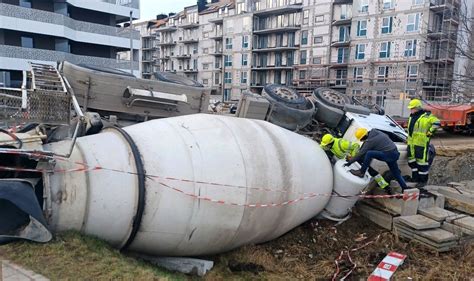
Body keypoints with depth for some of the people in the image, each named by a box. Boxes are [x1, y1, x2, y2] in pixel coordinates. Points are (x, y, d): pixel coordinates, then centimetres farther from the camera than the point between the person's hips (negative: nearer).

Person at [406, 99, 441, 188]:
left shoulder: (427, 116, -8)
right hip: (411, 143, 8)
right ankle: (415, 178, 25)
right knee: (412, 161, 13)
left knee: (422, 161, -4)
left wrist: (430, 132, -14)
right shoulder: (412, 116, 17)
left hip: (422, 144, -8)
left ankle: (423, 180, 5)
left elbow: (437, 123, -13)